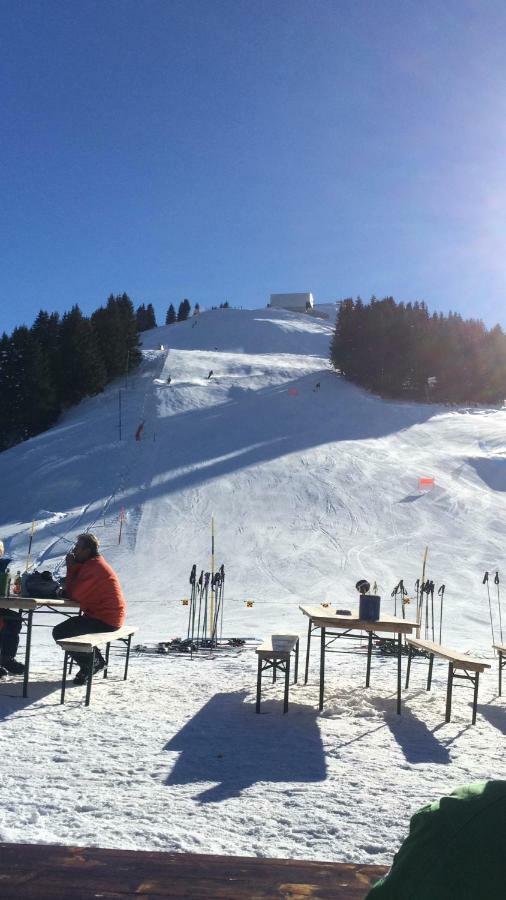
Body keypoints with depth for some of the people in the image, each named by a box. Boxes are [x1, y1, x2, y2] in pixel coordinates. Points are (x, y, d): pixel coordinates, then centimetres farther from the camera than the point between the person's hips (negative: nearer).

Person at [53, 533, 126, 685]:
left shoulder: (94, 567, -18)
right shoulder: (95, 563, 15)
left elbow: (73, 594, -19)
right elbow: (77, 591, 11)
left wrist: (71, 568, -8)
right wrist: (73, 567, -5)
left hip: (104, 620, -11)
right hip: (110, 617, 11)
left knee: (60, 632, -11)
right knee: (69, 626, 26)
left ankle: (90, 664, 2)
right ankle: (95, 661, 23)